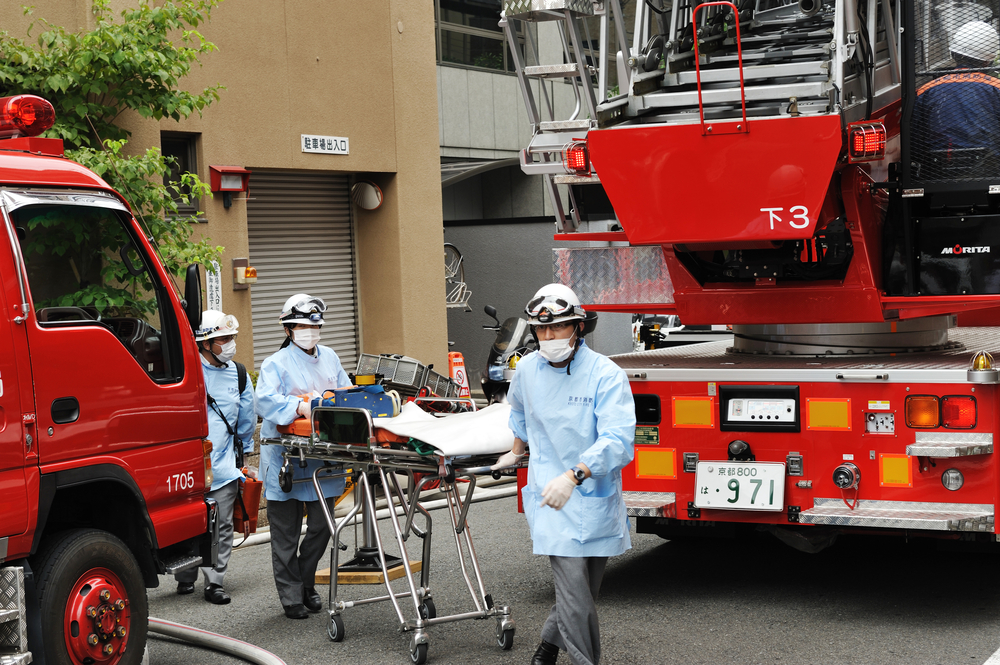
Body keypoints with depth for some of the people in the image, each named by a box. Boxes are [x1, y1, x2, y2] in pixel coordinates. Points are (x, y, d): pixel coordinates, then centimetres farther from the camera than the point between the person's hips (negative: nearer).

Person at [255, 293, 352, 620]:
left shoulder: (330, 357, 15)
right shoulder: (277, 363, -4)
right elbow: (265, 400, -20)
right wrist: (300, 406, -34)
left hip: (324, 455, 5)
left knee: (322, 525, 10)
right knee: (287, 532, 2)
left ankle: (306, 583, 28)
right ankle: (291, 596, 11)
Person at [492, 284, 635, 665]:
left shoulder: (606, 375, -13)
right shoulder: (527, 369, 1)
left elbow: (616, 440, -25)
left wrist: (573, 476, -37)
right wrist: (517, 452, 39)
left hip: (597, 500, 0)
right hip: (553, 502, 0)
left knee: (586, 589, 16)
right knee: (575, 595, -13)